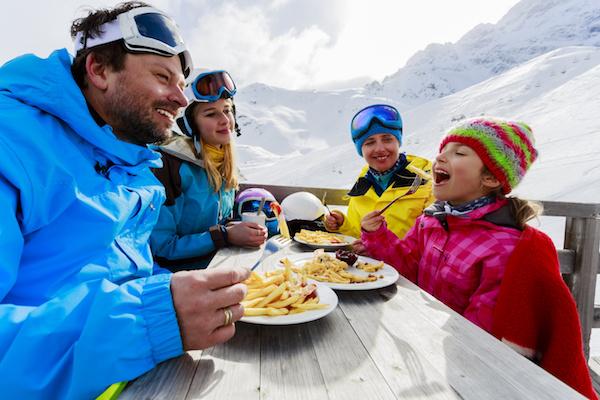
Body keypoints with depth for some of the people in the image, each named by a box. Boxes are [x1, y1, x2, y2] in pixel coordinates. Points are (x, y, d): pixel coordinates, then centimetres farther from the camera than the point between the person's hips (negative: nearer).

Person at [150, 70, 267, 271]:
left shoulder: (225, 165, 4)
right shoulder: (172, 164, -19)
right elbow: (161, 248, -18)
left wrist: (248, 228, -4)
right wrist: (226, 235, -22)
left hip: (219, 260, 7)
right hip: (176, 269, -7)